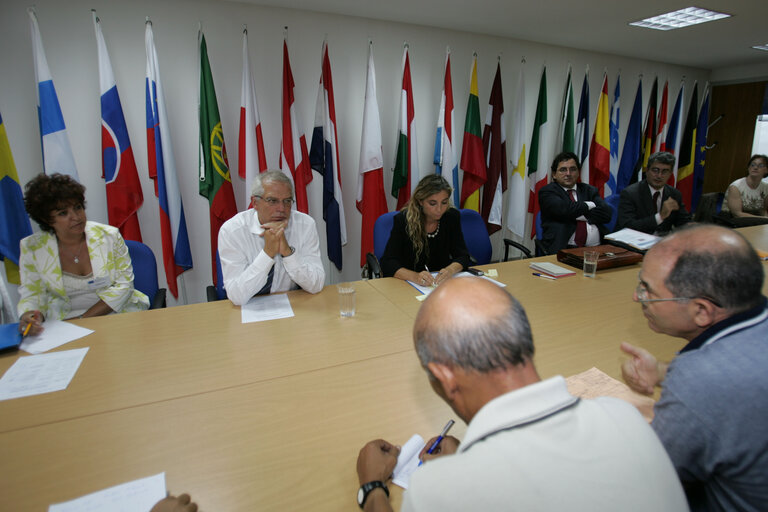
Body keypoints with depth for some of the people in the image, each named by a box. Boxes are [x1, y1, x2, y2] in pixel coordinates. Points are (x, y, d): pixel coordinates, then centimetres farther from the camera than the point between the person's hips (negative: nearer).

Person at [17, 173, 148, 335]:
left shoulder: (109, 236, -3)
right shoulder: (31, 248, 2)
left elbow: (123, 284, -4)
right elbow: (32, 294, 6)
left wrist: (84, 318, -11)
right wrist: (29, 316, -17)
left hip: (117, 316, -1)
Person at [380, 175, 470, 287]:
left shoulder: (452, 216, -6)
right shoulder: (403, 219, -16)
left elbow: (463, 256, -6)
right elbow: (387, 262, -20)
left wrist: (450, 270, -29)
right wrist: (414, 276, -39)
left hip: (442, 283, 2)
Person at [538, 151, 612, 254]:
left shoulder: (589, 190, 20)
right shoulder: (547, 192, 6)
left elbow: (607, 213, 5)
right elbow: (564, 209, -13)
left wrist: (579, 213, -4)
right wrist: (590, 205, 3)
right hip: (564, 250, -4)